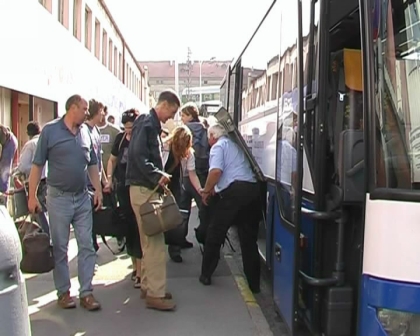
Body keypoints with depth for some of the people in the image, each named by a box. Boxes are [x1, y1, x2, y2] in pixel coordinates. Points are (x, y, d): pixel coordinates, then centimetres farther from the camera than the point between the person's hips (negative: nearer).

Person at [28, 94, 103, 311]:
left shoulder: (86, 131, 6)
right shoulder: (50, 130, -6)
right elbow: (37, 165, -4)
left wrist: (98, 190, 8)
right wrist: (32, 196, -7)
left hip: (83, 197, 4)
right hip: (59, 197, -4)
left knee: (87, 246, 4)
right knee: (59, 248, 6)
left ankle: (86, 292, 13)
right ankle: (63, 292, 18)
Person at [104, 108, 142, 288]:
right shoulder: (120, 138, 3)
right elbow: (112, 160, 16)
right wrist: (109, 179, 3)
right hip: (123, 189, 5)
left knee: (138, 228, -3)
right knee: (128, 226, 11)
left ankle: (140, 270, 4)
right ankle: (135, 265, 26)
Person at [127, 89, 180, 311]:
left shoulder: (152, 125, 18)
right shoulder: (146, 124, -12)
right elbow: (138, 156, -23)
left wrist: (159, 177, 11)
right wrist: (158, 176, -24)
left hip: (148, 188, 11)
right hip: (143, 189, -11)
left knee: (149, 241, 15)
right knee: (155, 242, -7)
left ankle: (148, 286, 25)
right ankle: (155, 294, -1)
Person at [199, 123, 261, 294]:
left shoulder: (218, 146, 4)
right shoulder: (236, 145, 29)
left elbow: (216, 171, -14)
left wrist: (206, 191, 0)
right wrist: (213, 188, 32)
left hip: (234, 191, -7)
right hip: (252, 189, 7)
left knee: (214, 234, 9)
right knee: (249, 238, 12)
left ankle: (206, 275, 19)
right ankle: (254, 283, 14)